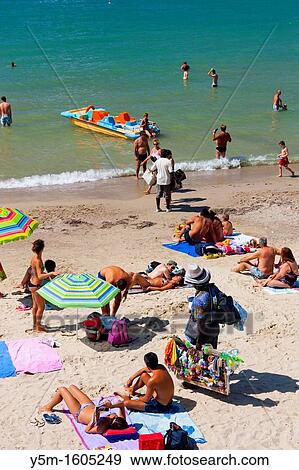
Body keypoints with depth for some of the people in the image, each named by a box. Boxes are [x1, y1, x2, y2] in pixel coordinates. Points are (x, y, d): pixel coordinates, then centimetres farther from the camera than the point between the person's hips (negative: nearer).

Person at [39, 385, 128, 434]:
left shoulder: (101, 427, -43)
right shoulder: (120, 420, -30)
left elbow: (87, 430, -40)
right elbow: (122, 404, -22)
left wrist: (94, 420, -51)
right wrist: (112, 406, -39)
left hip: (79, 413, -6)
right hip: (90, 406, 6)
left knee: (62, 389, 5)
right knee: (72, 387, 24)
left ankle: (47, 407, 36)